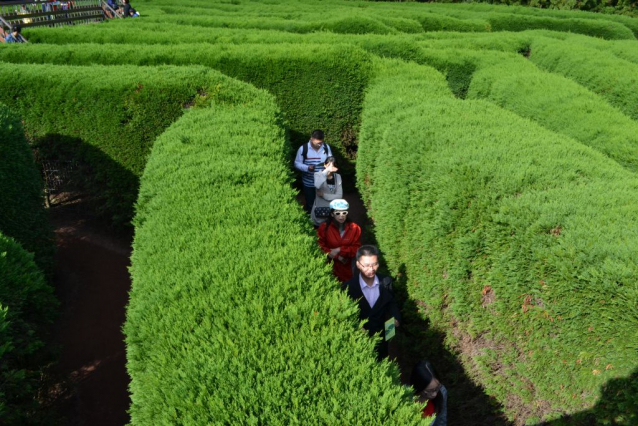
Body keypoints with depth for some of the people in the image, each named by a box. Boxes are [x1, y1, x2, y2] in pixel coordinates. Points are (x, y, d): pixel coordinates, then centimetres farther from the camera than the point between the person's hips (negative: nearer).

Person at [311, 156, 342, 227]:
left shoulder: (337, 177, -1)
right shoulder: (318, 175, -10)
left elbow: (339, 195, -9)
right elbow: (317, 185, -35)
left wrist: (323, 195, -16)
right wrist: (326, 171, -39)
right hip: (319, 210, -2)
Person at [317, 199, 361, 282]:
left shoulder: (354, 228, -5)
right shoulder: (324, 227, -7)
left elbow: (357, 248, -4)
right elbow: (320, 247, -7)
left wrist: (340, 250, -16)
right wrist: (337, 256, -15)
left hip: (347, 267, 1)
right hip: (330, 266, -1)